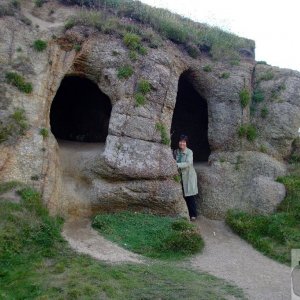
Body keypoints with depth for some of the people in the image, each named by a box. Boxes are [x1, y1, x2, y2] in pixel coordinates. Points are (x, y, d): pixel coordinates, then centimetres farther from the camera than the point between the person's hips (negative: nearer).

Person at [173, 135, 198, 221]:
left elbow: (188, 163, -26)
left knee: (190, 197, -2)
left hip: (189, 176, -4)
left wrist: (177, 165, -34)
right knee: (182, 196, 6)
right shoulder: (175, 152, 2)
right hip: (180, 176, 4)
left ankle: (193, 215, 9)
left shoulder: (189, 152, -12)